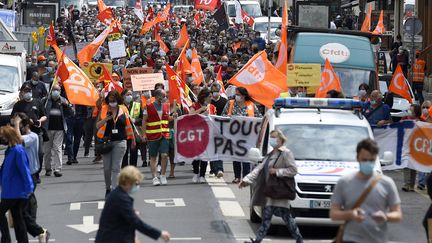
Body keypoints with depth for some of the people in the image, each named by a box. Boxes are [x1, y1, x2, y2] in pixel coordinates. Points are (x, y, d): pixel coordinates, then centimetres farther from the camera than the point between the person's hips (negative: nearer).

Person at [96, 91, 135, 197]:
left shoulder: (123, 110, 4)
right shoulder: (104, 109, 3)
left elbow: (128, 126, 12)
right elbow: (97, 125, 2)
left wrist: (133, 139, 15)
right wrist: (105, 120, -17)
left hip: (120, 142, -1)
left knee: (116, 168, -7)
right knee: (107, 167, 6)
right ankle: (108, 188, 22)